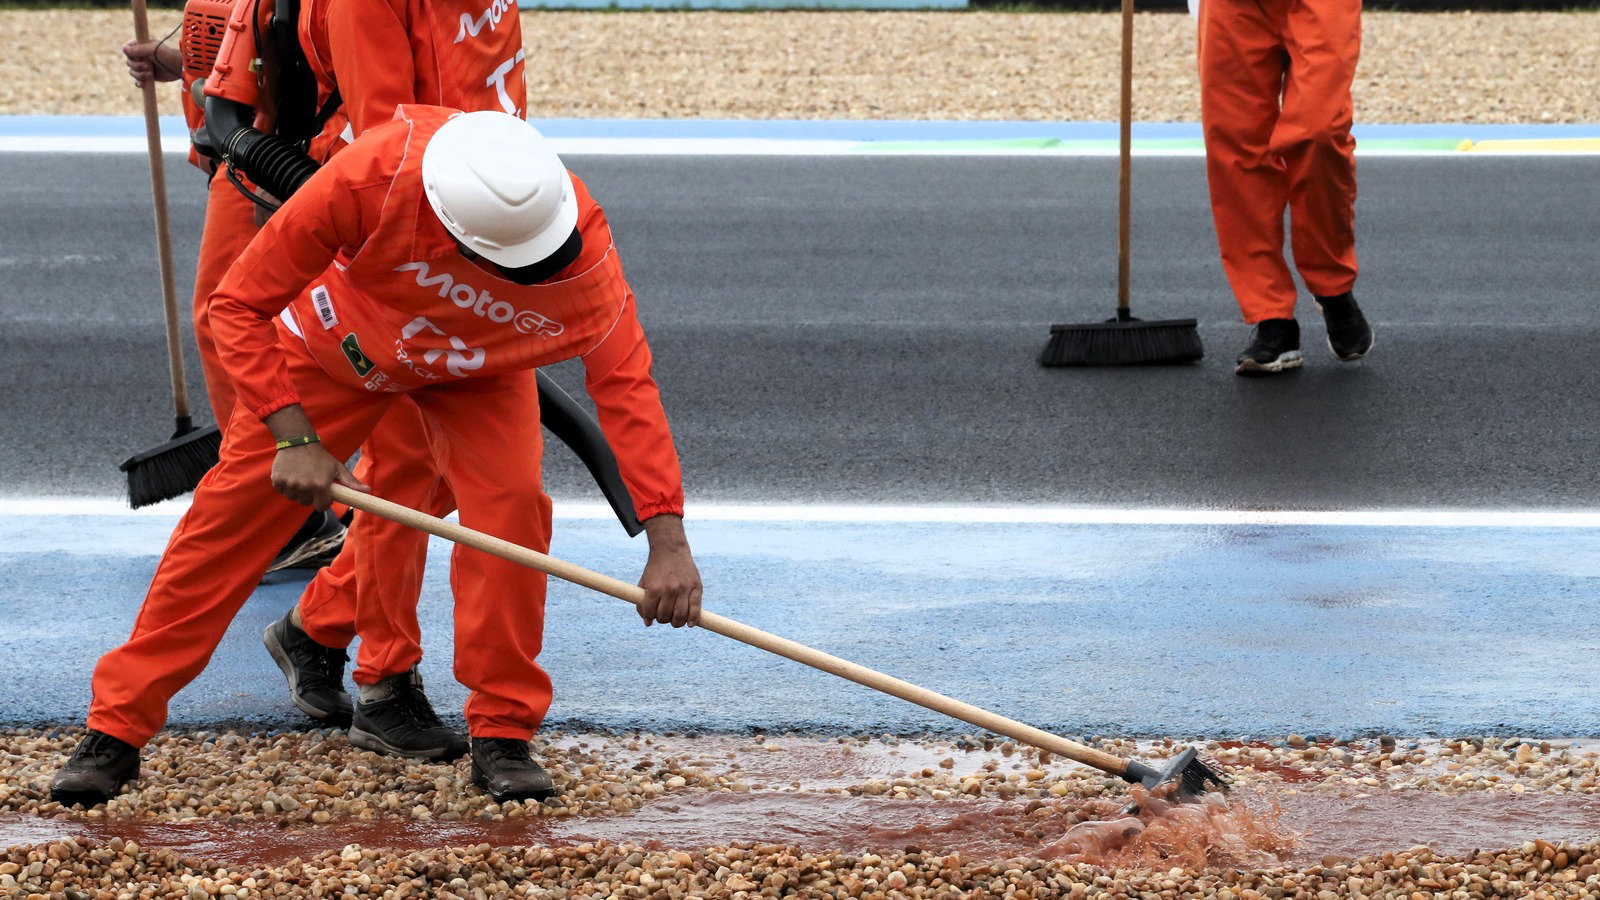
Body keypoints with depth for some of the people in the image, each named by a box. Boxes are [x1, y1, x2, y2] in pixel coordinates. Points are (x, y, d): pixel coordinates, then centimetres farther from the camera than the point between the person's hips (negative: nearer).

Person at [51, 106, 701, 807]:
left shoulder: (583, 242, -38)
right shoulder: (372, 175, -42)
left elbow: (625, 382, -33)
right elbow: (240, 305, -30)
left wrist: (668, 541, -39)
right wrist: (294, 438, -36)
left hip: (476, 368, 1)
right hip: (339, 345, -1)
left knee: (511, 499, -23)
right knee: (232, 508, -6)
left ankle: (502, 733, -6)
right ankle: (116, 729, 5)